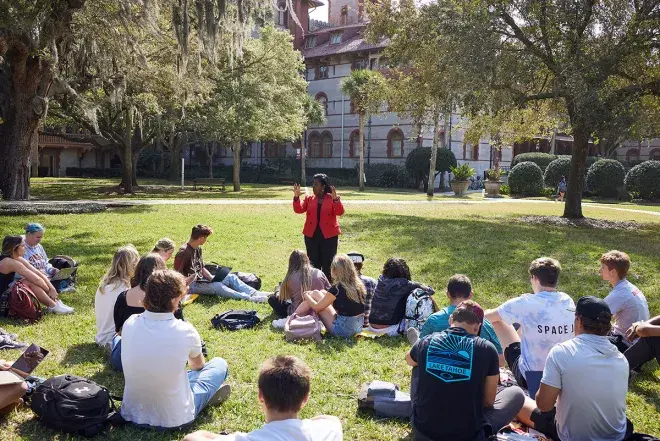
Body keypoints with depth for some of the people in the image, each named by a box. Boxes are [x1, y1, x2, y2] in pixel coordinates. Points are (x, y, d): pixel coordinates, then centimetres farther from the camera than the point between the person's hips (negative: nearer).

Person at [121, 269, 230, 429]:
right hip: (174, 418, -4)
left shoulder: (130, 323, -12)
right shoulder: (185, 331, -21)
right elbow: (198, 365, 7)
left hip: (132, 414, 4)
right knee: (220, 364, 15)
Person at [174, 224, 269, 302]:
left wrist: (212, 278, -1)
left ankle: (256, 293, -18)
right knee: (217, 286, -33)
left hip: (201, 279, 9)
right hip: (191, 285, -9)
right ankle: (249, 298, -43)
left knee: (231, 277, -3)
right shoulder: (184, 252, -19)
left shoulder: (198, 249, 9)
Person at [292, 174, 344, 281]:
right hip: (311, 235, 3)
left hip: (329, 235, -3)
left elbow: (340, 212, -16)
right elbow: (299, 210, -4)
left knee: (328, 264, 4)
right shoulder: (309, 198, 7)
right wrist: (296, 197, -19)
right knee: (314, 263, 9)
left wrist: (335, 199, -31)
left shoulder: (332, 198, -2)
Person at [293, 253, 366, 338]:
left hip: (343, 330, -7)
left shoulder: (337, 288, -19)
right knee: (322, 293, 17)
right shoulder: (359, 285, 1)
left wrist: (306, 296, 14)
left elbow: (317, 307, -6)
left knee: (315, 294, 4)